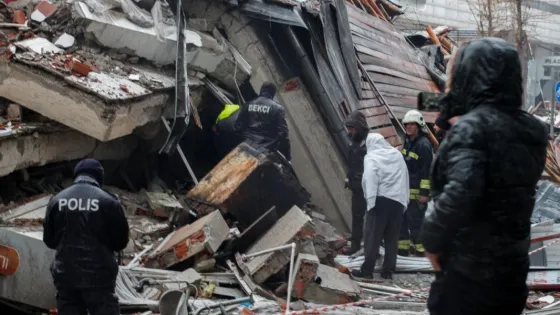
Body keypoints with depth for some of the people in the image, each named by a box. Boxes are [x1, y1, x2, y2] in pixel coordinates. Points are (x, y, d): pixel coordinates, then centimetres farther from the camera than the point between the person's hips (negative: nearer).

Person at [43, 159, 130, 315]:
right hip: (98, 276, -3)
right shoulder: (108, 201, -8)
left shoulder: (57, 200, 2)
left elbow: (49, 240, 11)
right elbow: (121, 241, 0)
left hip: (65, 275, 4)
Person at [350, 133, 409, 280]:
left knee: (373, 237, 0)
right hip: (398, 199, 4)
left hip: (380, 199, -4)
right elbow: (405, 177, 17)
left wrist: (370, 200, -16)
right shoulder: (397, 154, 14)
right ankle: (388, 270, 10)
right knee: (392, 238, 9)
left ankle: (367, 270, -1)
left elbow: (370, 178, -13)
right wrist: (405, 200, 20)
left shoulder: (371, 157, 0)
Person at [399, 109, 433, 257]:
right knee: (401, 221, 13)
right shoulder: (408, 141, 13)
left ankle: (421, 253, 3)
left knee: (415, 223, -6)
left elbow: (427, 171, -18)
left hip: (417, 192, -9)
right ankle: (403, 250, 23)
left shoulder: (423, 145, -15)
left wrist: (424, 192, -21)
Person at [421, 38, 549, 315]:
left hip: (468, 268, -8)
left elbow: (460, 193, -31)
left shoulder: (472, 126, -17)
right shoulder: (532, 130, 7)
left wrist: (432, 239, -16)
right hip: (512, 266, 8)